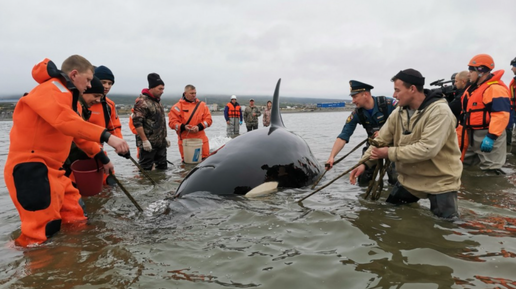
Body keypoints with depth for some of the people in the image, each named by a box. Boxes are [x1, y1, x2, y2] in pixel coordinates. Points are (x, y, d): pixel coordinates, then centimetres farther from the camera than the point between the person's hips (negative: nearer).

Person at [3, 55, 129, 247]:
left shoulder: (66, 95, 19)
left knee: (75, 218, 10)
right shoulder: (51, 90, -14)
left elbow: (78, 133, 23)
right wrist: (106, 136, -43)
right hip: (30, 168, -10)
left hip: (50, 168, 10)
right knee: (43, 230, -11)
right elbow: (65, 121, -36)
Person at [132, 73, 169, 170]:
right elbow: (137, 123, -20)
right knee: (146, 170, -2)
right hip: (148, 144, -9)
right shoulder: (143, 102, -15)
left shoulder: (158, 101, 14)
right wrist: (145, 140, -21)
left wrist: (165, 137, 20)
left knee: (163, 168, 15)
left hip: (161, 143, 9)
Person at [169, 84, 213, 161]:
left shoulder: (202, 105, 8)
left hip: (201, 139, 2)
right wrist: (183, 127, -20)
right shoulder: (177, 106, 0)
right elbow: (172, 122, -3)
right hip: (184, 140, -2)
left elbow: (208, 119, 4)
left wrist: (199, 127, -13)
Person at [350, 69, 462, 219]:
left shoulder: (439, 111, -23)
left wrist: (390, 153, -25)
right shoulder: (398, 113, -1)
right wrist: (365, 163, -12)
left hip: (440, 181, -6)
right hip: (409, 178, 6)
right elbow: (380, 140, 1)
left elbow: (426, 149, -32)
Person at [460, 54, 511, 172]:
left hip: (487, 136, -10)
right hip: (472, 135, 10)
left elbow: (501, 114, -27)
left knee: (489, 170, -3)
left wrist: (491, 137, -31)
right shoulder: (474, 87, 14)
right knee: (466, 165, 20)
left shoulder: (495, 88, -19)